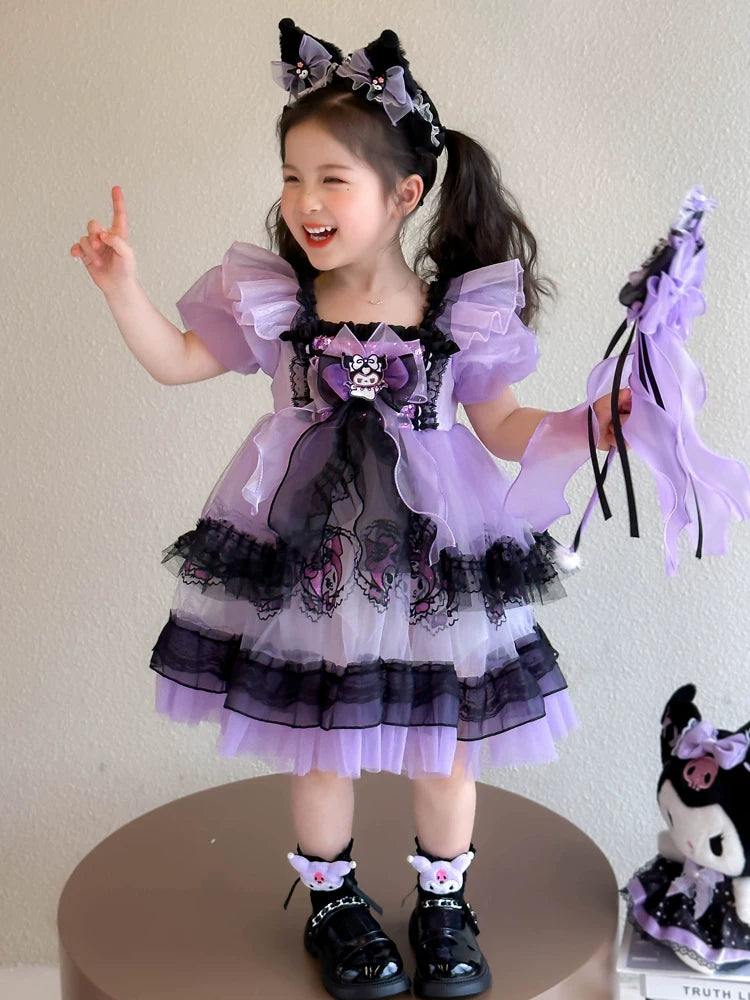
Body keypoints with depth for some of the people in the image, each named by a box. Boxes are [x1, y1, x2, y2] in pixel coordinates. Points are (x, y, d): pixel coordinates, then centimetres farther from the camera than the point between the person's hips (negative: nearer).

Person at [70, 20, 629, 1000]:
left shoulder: (465, 308, -8)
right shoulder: (269, 298, -5)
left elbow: (502, 424, 1)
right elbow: (176, 362, 4)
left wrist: (587, 425, -15)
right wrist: (123, 285, -7)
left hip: (435, 556, 0)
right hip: (311, 555, 1)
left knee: (444, 744, 12)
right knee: (323, 747, 12)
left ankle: (444, 903, 37)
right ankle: (334, 902, 37)